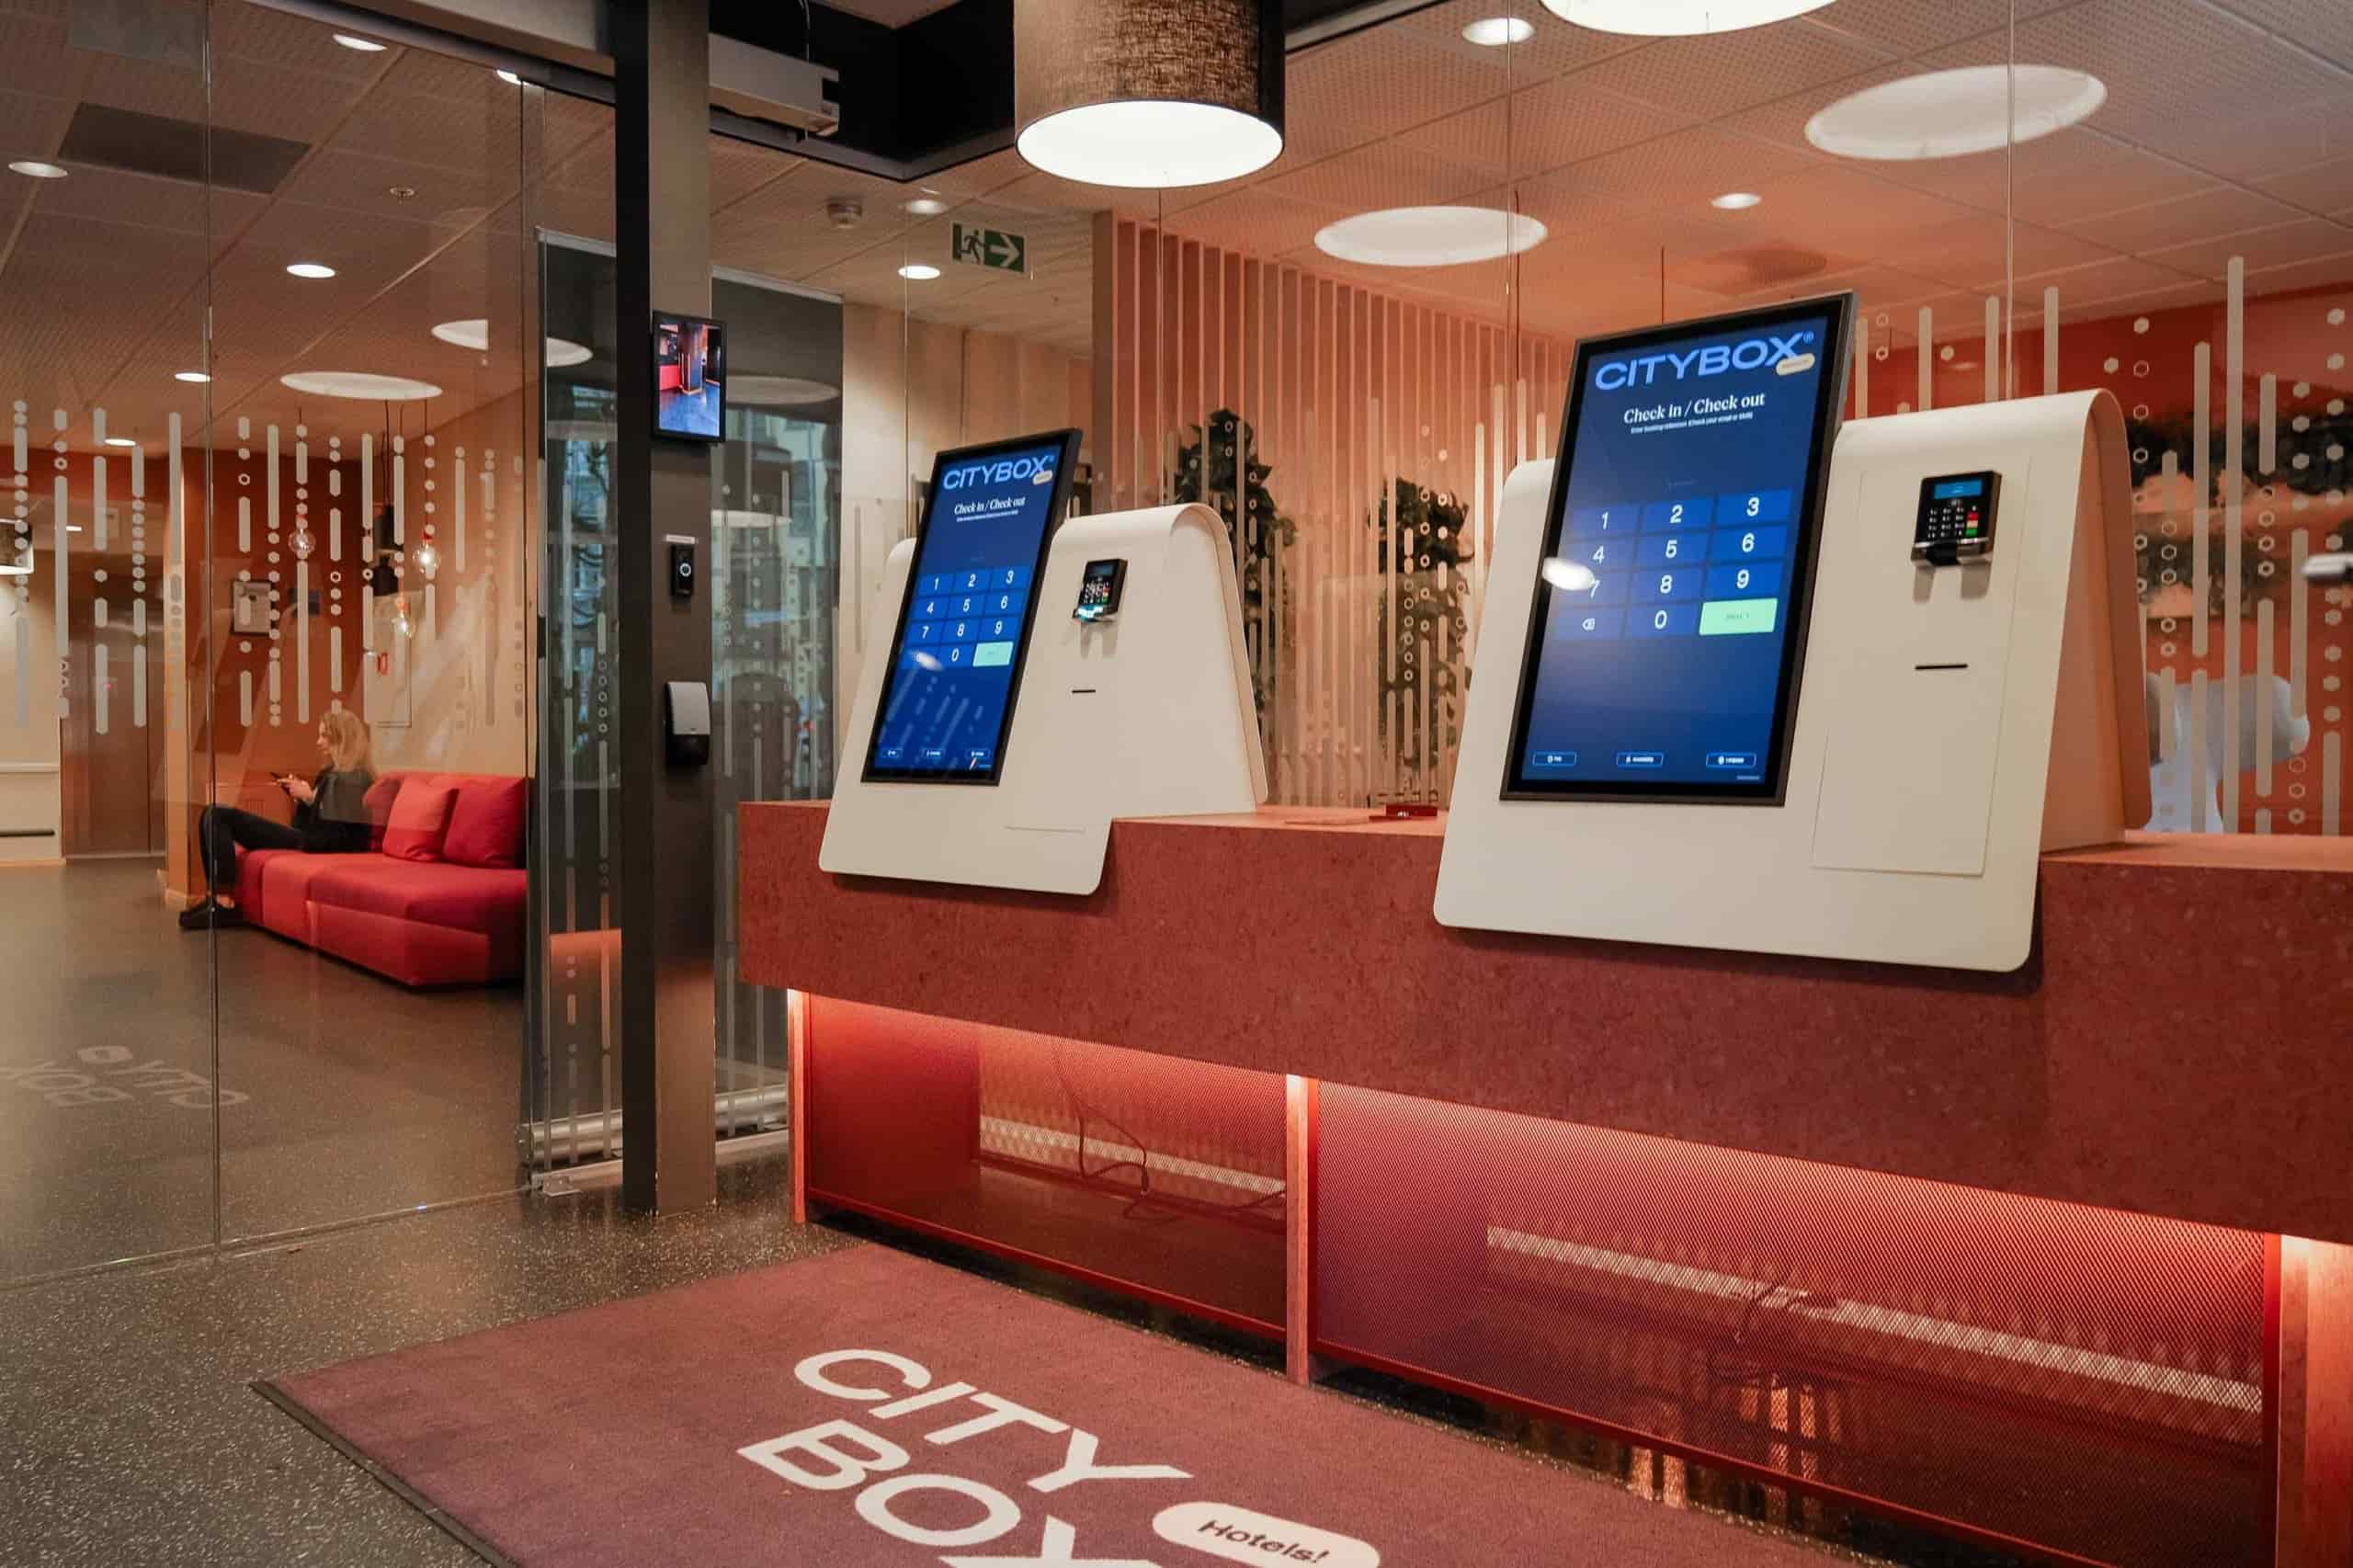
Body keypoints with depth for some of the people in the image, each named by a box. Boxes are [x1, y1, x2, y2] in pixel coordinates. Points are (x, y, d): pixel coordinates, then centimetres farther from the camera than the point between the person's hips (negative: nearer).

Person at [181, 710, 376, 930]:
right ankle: (217, 896, -3)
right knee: (213, 815, 3)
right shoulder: (331, 773, 19)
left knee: (218, 817, -14)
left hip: (314, 844, -10)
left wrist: (309, 797, -16)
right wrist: (299, 796, 6)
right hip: (304, 836, 10)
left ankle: (224, 903, -16)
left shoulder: (354, 779, -11)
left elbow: (339, 839, -20)